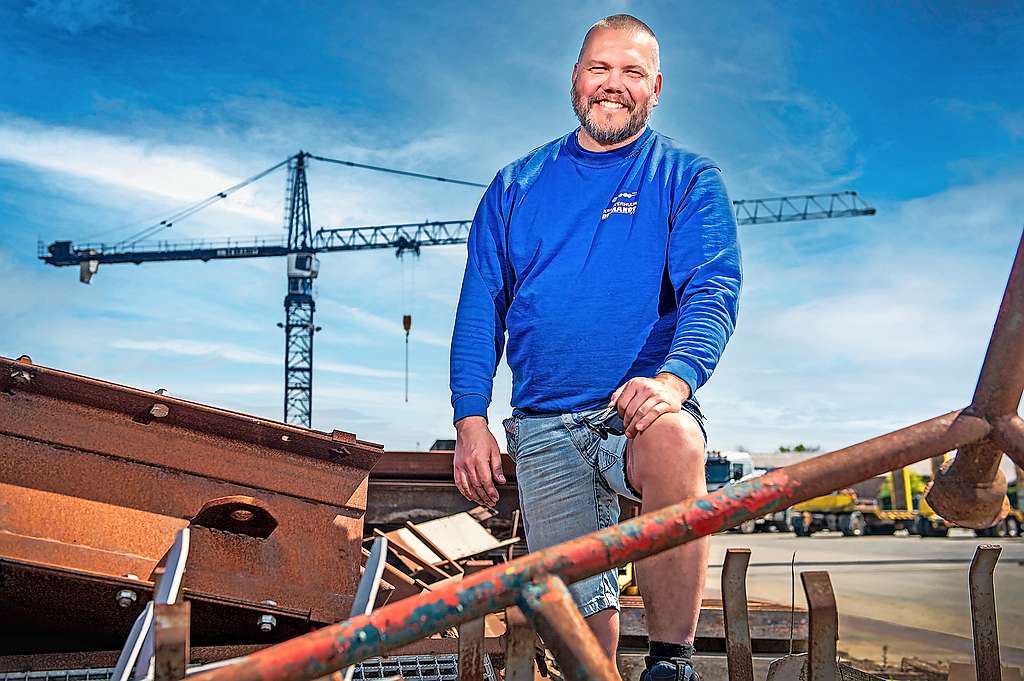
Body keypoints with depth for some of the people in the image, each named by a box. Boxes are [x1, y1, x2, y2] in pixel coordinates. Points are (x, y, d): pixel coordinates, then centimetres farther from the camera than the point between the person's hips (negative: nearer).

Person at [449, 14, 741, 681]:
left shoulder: (687, 177, 5)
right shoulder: (517, 186, 14)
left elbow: (714, 290, -8)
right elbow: (480, 307, 12)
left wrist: (675, 378, -29)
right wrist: (471, 420, 0)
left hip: (643, 408, -3)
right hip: (544, 427, 3)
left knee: (674, 444, -37)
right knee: (579, 609, 1)